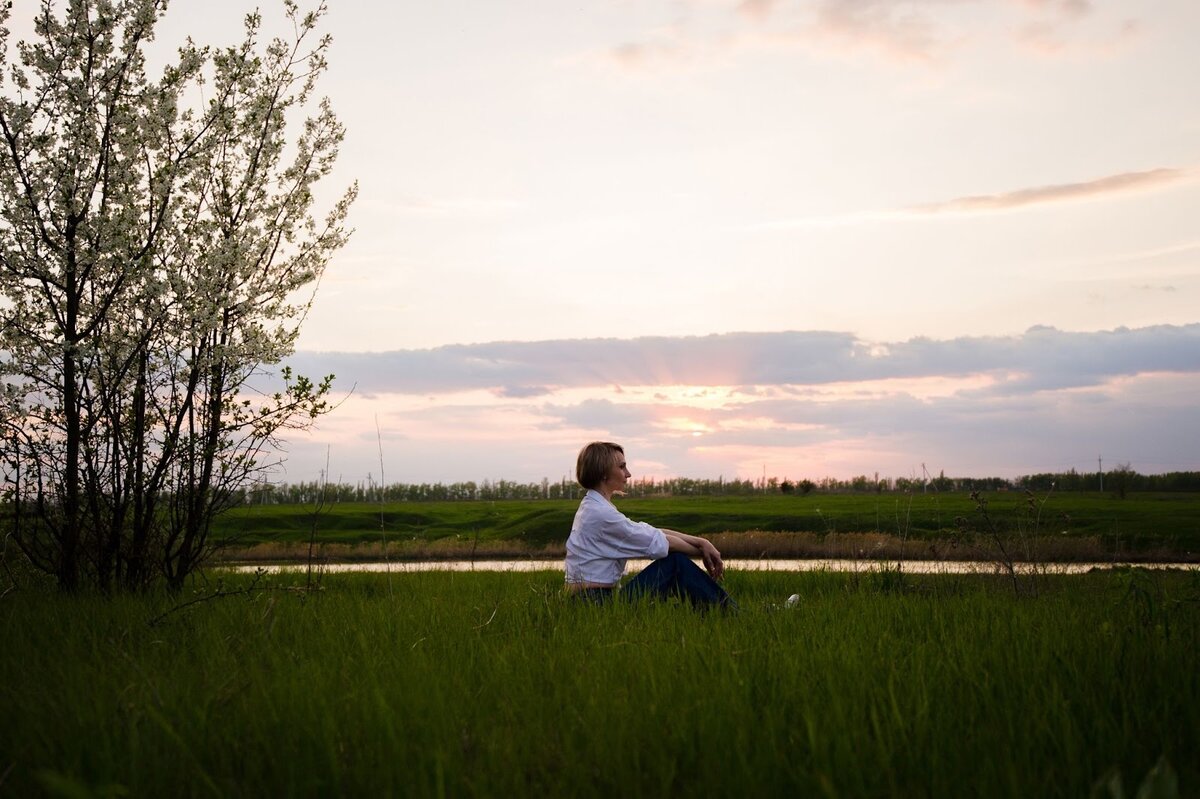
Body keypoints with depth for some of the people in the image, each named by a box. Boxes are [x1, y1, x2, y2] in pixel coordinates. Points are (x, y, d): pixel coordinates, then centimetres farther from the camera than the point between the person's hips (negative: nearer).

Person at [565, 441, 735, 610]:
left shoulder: (594, 508, 14)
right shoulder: (600, 513, -17)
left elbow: (648, 532, 10)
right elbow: (657, 542, -11)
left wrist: (700, 541, 2)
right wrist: (701, 551, 2)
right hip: (598, 602, -9)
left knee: (676, 561, 8)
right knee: (676, 563, -7)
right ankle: (730, 616, 4)